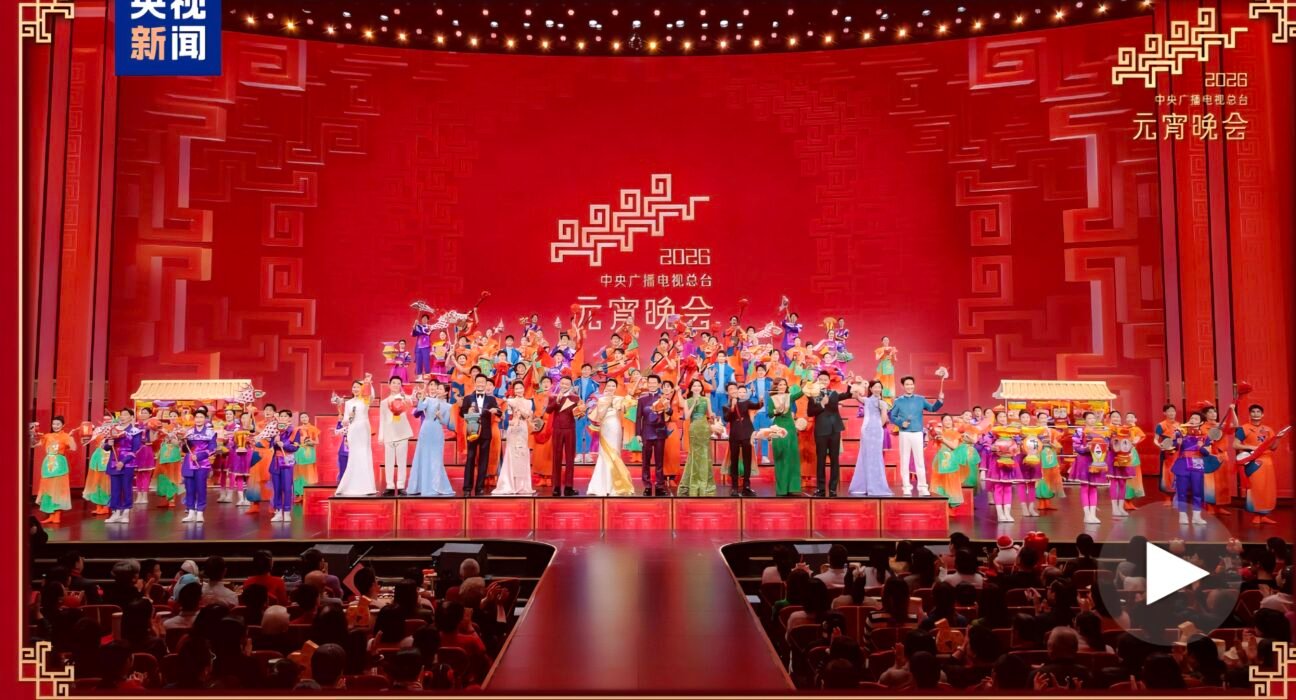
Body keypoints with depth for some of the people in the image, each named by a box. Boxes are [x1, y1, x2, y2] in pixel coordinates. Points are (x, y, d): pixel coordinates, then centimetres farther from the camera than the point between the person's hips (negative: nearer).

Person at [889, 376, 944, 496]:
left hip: (918, 434, 1)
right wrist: (901, 422, -13)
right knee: (905, 461, 2)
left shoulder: (920, 399, 7)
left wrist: (940, 401, -18)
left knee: (920, 461, 1)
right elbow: (892, 416, 3)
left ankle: (922, 487, 6)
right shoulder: (898, 401, 3)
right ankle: (906, 487, 7)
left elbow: (933, 408, -1)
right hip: (904, 434, -1)